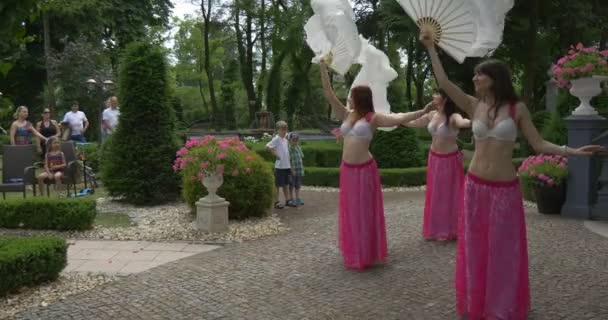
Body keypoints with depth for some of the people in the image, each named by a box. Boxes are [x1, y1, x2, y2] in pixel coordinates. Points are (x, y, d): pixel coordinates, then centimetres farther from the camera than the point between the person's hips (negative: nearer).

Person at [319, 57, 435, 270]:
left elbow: (398, 118, -17)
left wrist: (422, 112, -30)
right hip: (347, 169, 6)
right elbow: (329, 94, 8)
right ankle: (354, 254, 26)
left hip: (364, 170, -6)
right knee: (350, 212, 13)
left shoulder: (373, 118, -7)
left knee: (364, 212, 3)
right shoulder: (346, 115, 9)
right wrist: (324, 67, 6)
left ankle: (366, 255, 14)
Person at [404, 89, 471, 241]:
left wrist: (473, 120, -65)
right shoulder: (431, 115, -1)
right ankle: (437, 229, 27)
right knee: (435, 194, 13)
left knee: (449, 194, 3)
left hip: (449, 160, -6)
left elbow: (462, 122, -43)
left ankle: (450, 229, 16)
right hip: (434, 158, 6)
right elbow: (412, 123, 11)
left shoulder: (453, 117, -20)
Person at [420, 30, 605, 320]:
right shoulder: (474, 105, 2)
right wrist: (430, 48, -3)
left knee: (503, 249, 7)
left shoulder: (517, 108, -3)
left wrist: (574, 151, -18)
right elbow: (443, 82, -4)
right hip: (475, 186, 2)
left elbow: (539, 144, -4)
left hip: (505, 189, -2)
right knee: (475, 247, 11)